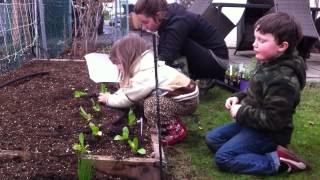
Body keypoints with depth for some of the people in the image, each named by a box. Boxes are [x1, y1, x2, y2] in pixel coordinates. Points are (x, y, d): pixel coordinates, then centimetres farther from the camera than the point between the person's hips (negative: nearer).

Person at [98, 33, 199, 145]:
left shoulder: (144, 75, -24)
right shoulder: (146, 63, 4)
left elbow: (128, 98, -12)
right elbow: (127, 88, 14)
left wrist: (109, 99, 3)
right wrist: (113, 95, 3)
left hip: (187, 101, -9)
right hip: (184, 93, 9)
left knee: (150, 105, -23)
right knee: (144, 99, 4)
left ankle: (176, 130, -8)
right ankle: (172, 121, 12)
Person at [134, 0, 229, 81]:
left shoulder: (178, 23, -28)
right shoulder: (168, 17, -3)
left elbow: (165, 58, -37)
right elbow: (161, 50, -1)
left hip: (217, 60, -9)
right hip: (204, 54, 9)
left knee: (182, 43, -29)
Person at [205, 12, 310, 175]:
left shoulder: (283, 80, -29)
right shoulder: (267, 64, 1)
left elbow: (272, 120, -29)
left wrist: (241, 112, -21)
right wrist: (239, 97, 1)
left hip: (268, 133, -10)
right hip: (253, 123, 10)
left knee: (223, 157, -16)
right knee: (212, 139, 11)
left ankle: (276, 162, -11)